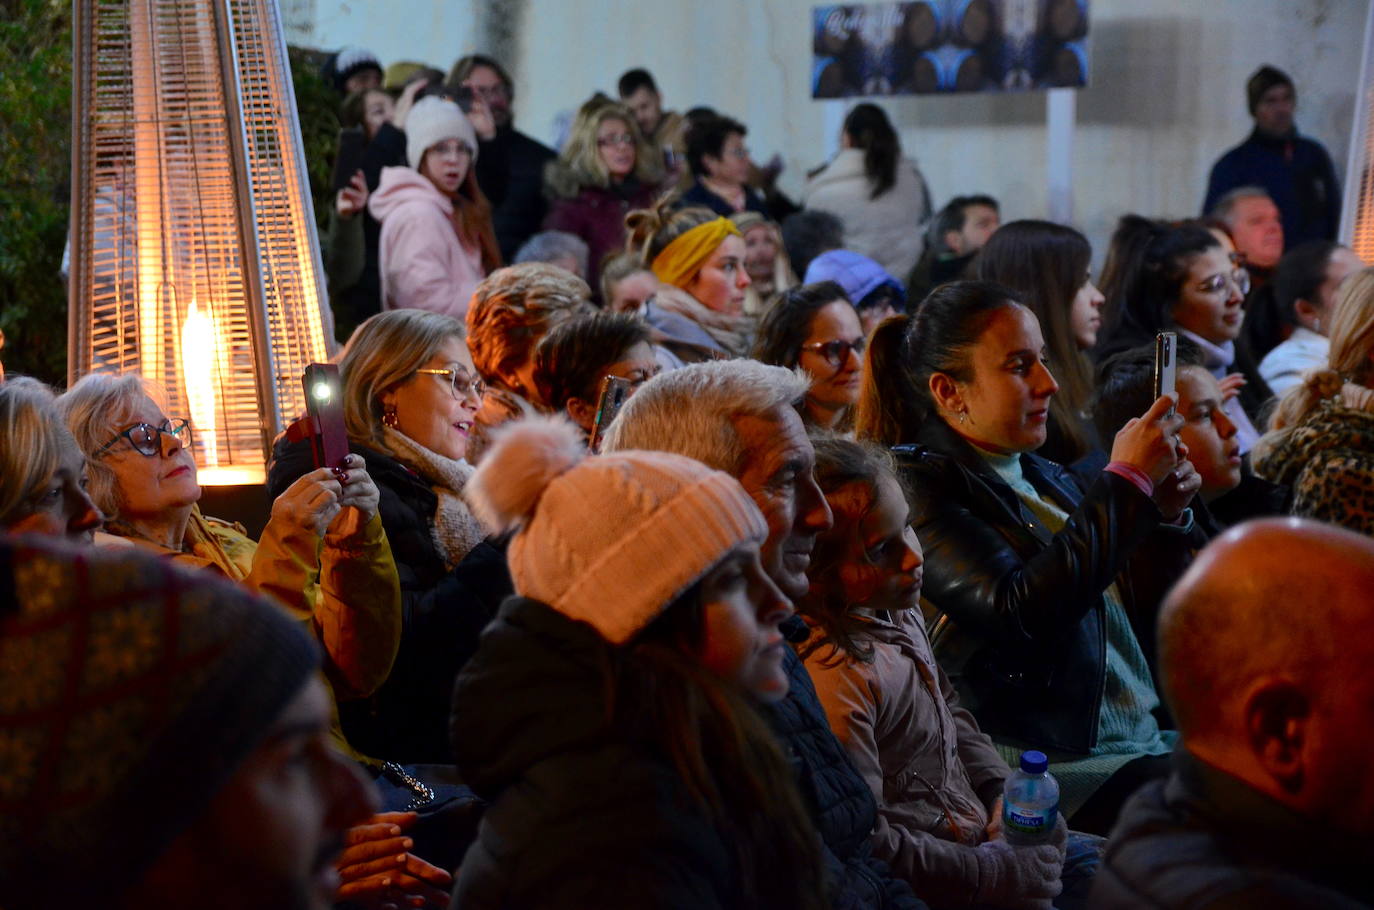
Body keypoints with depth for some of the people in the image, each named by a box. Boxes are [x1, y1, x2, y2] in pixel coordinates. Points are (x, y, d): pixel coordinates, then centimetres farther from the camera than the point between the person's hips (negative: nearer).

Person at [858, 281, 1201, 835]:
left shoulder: (1041, 476, 16)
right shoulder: (919, 487, -7)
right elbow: (1020, 612, -23)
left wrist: (1163, 516, 6)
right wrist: (1126, 481, -16)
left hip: (1145, 745, 8)